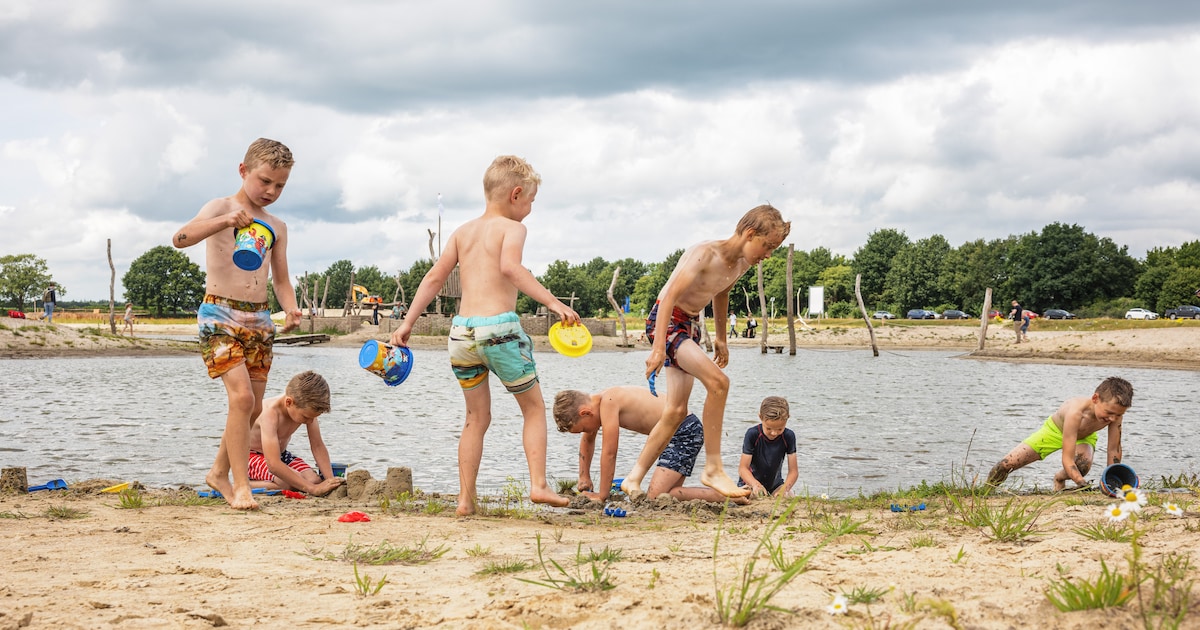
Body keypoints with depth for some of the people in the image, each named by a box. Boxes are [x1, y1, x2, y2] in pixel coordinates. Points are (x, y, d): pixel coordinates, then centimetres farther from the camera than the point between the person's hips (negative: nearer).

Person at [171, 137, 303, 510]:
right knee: (242, 397, -19)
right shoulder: (221, 208, -6)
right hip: (220, 315, -6)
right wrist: (224, 222, -39)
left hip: (259, 318, 6)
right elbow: (180, 239, -23)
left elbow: (281, 280, 14)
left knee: (253, 407, 9)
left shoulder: (276, 227, 12)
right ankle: (241, 486, -14)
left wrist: (291, 310, -7)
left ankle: (219, 472, 28)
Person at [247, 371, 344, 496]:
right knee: (292, 483, -33)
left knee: (314, 479, -17)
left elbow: (318, 446, -8)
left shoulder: (306, 408, -17)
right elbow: (273, 465, -44)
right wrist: (314, 489, -46)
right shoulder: (270, 413, -37)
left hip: (281, 455, 8)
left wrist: (330, 480, -22)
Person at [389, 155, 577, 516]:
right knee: (534, 407, 12)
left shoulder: (463, 232, 17)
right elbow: (509, 267, -21)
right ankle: (539, 485, 1)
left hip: (462, 332, 6)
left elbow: (435, 277, 14)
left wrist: (408, 323, 16)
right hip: (499, 327, -5)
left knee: (477, 418, 16)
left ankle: (465, 499, 10)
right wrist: (552, 302, -27)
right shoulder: (512, 228, -1)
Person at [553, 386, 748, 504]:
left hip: (686, 431, -10)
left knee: (655, 497, -18)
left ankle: (724, 495, -13)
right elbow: (587, 440, 29)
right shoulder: (593, 403, 8)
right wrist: (584, 477, 30)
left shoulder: (608, 402, -21)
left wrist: (602, 496, -10)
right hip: (675, 434, 10)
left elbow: (609, 453, -18)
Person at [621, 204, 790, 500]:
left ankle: (634, 479, 11)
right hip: (665, 321, -9)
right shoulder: (704, 254, -23)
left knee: (676, 411, 3)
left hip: (691, 326, 9)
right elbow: (669, 297, -26)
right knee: (718, 381, -25)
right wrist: (658, 348, -32)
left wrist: (721, 338, 31)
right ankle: (712, 469, -19)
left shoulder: (742, 264, 2)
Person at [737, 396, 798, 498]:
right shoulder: (752, 434, -20)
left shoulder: (788, 437, -14)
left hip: (775, 484, 2)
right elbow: (743, 468, -20)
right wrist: (755, 484, -41)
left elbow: (793, 471, -14)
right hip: (750, 482, -2)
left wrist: (784, 489, -35)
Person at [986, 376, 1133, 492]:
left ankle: (1059, 478, 6)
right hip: (1055, 430, -3)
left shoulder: (1115, 411, -34)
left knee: (1084, 464, -32)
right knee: (1007, 464, -9)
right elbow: (1067, 459, -45)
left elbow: (1114, 451, -22)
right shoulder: (1077, 410, -46)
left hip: (1085, 436, 3)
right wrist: (1085, 487, -55)